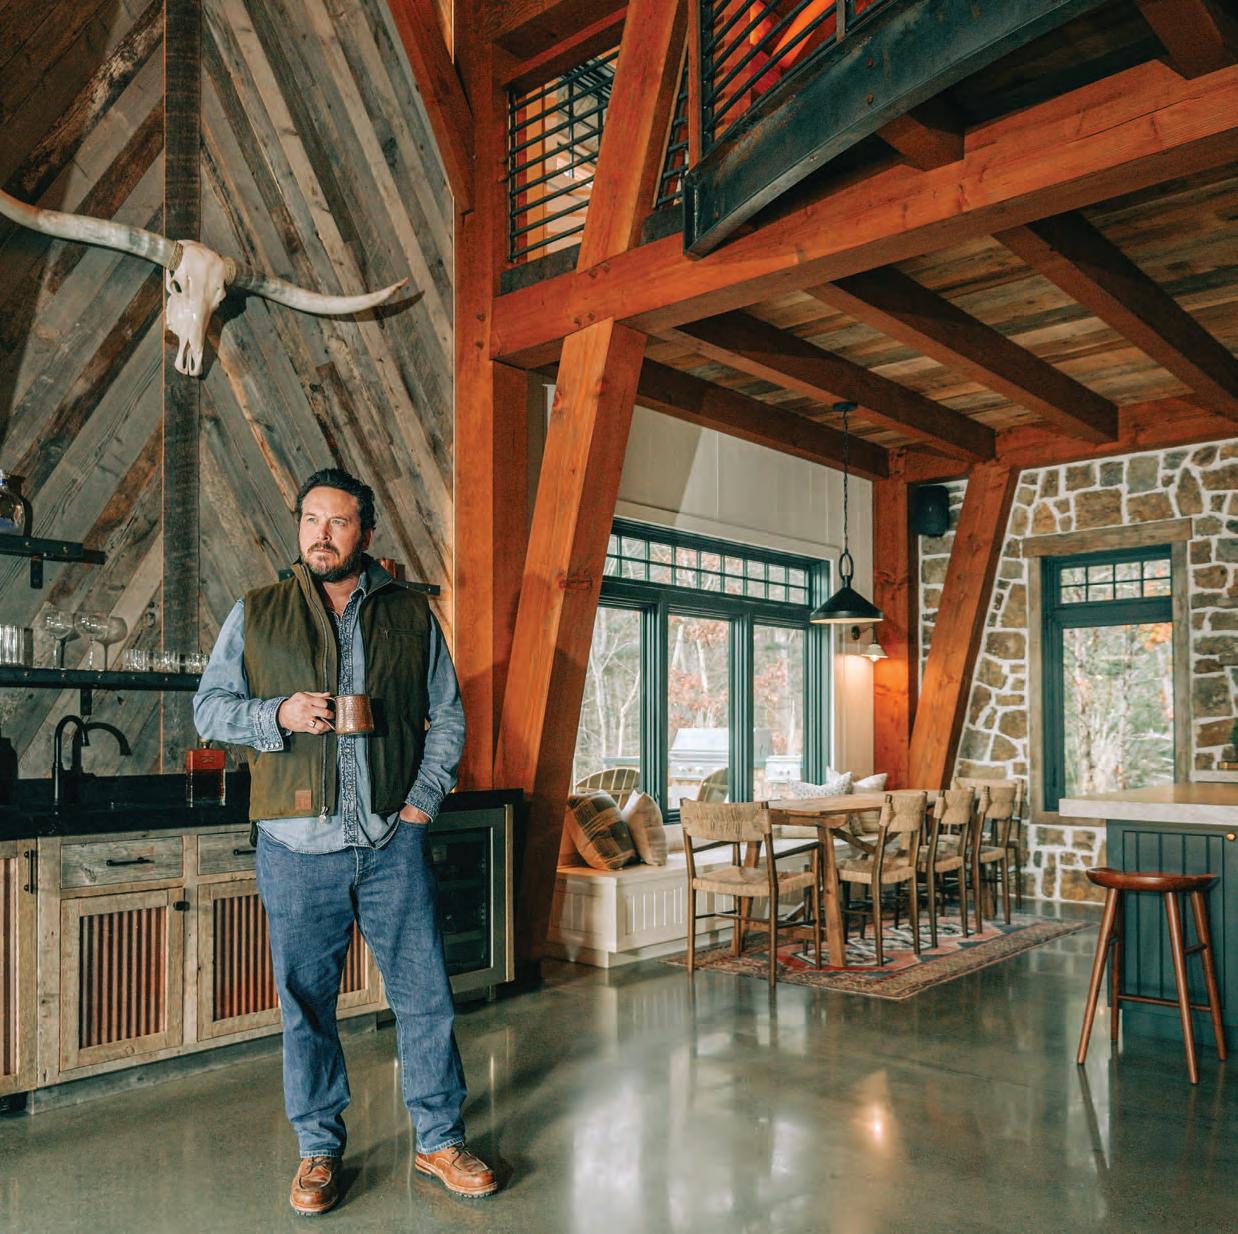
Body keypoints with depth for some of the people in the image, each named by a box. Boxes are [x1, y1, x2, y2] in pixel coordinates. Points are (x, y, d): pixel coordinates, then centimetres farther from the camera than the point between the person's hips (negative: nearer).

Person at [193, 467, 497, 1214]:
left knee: (425, 993, 6)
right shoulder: (256, 615, 7)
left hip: (394, 841, 1)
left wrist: (425, 799, -1)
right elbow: (209, 708, 7)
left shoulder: (412, 614, 7)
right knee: (307, 1003, 9)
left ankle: (440, 1140, 23)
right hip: (297, 845, 0)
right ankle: (319, 1149, 27)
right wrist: (279, 713, -12)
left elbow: (448, 716, 10)